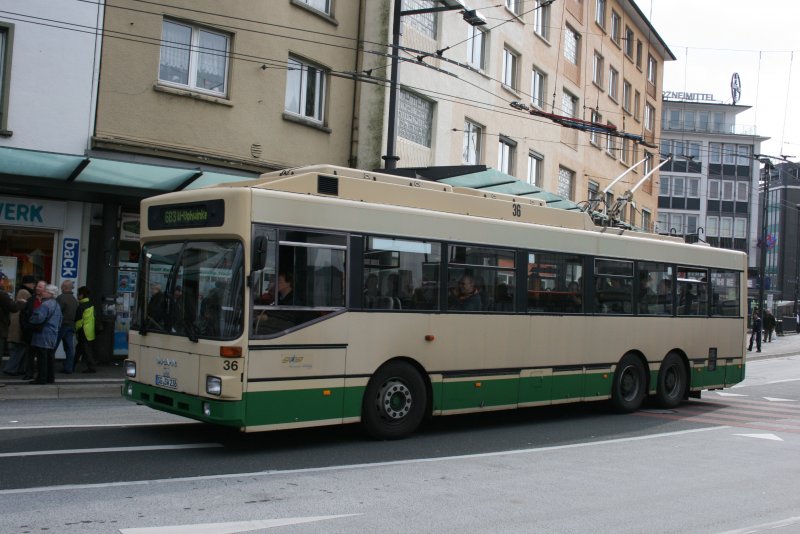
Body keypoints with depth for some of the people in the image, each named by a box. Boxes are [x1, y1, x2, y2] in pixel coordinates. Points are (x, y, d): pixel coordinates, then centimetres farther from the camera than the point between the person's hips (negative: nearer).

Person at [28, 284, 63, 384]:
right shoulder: (57, 305, 17)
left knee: (42, 357, -6)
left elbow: (39, 318, -24)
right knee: (50, 357, 12)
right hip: (53, 336, 9)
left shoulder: (45, 304, -15)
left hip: (43, 336, -9)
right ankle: (50, 377, 16)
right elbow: (59, 322, 22)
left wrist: (30, 319, -6)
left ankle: (42, 378, -5)